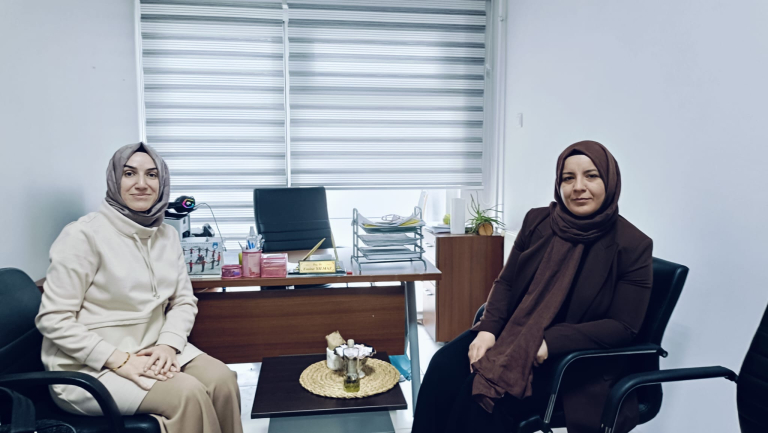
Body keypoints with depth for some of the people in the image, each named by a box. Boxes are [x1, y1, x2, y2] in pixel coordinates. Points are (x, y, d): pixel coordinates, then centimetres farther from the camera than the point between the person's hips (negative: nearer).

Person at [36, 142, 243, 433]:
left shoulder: (167, 236, 5)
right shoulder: (85, 235, -13)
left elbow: (184, 301, 7)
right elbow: (53, 319, -15)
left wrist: (168, 344, -12)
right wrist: (118, 360, -22)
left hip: (152, 352, 6)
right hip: (89, 367, -5)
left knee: (222, 379, -19)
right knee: (188, 393, -26)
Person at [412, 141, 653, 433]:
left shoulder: (632, 245, -10)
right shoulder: (538, 221, 3)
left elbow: (624, 327, -12)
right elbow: (506, 282, 7)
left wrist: (550, 342, -22)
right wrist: (487, 329, -12)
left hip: (575, 359, -4)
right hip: (513, 332, 5)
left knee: (483, 391, -26)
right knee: (444, 366, -21)